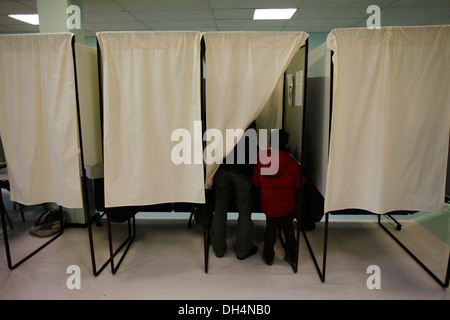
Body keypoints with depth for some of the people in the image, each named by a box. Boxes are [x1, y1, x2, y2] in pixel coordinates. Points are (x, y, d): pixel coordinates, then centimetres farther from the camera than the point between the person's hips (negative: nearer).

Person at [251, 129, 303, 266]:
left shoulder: (261, 163, -13)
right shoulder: (293, 164, -15)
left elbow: (255, 182, -2)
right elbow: (298, 184, -3)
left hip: (269, 203, 0)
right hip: (288, 203, 0)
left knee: (271, 228, 16)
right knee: (288, 227, 19)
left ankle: (268, 257, 26)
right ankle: (291, 256, 28)